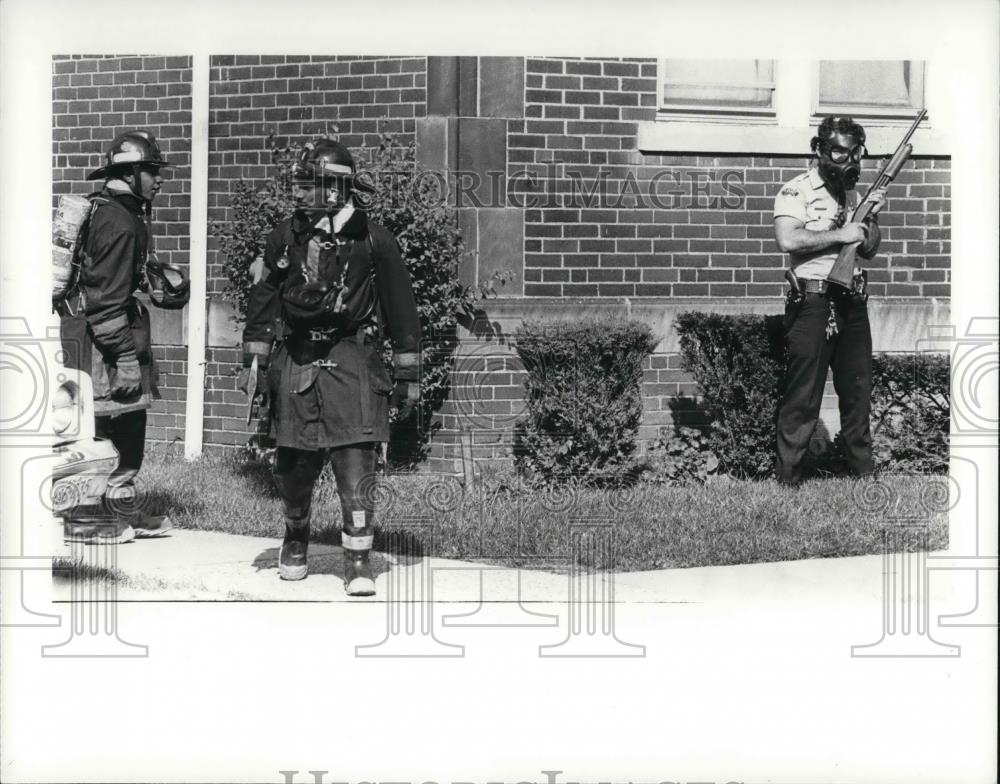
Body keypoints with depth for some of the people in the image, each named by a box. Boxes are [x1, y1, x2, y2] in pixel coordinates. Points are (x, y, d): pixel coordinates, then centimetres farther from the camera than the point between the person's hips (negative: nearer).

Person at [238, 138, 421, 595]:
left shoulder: (371, 240, -3)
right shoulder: (285, 238, 5)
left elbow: (400, 308, 3)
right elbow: (263, 302, 13)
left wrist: (407, 374, 3)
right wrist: (253, 361, 8)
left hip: (349, 360, -3)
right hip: (295, 361, 3)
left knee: (354, 464, -11)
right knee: (293, 466, 9)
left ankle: (358, 561, -6)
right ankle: (296, 539, 33)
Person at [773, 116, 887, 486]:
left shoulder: (852, 192, 17)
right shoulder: (797, 191, -6)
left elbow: (869, 250, 20)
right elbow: (788, 239, -23)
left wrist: (872, 218, 2)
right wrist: (840, 234, -19)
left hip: (852, 304, 7)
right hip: (813, 303, -7)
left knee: (857, 390, 12)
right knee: (803, 395, -6)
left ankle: (864, 470, 22)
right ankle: (788, 478, -2)